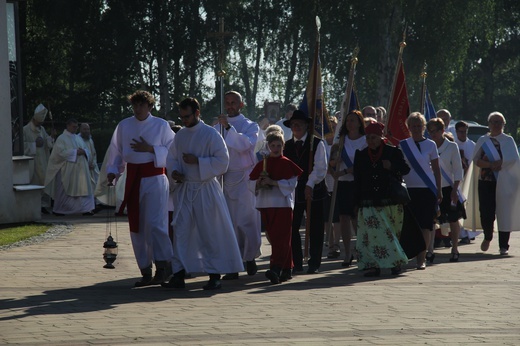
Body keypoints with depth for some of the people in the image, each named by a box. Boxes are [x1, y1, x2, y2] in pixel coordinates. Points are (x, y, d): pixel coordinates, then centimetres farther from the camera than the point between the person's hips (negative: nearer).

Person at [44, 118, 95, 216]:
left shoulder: (78, 138, 17)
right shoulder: (62, 138, -4)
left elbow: (87, 150, 15)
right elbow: (61, 152, -17)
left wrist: (83, 151, -9)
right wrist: (75, 152, -18)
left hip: (80, 169, 6)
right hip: (67, 170, -6)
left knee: (83, 189, 1)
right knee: (64, 190, -1)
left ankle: (85, 209, 2)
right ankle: (57, 210, 10)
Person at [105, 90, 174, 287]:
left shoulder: (161, 125, 0)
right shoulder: (124, 126, 9)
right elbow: (116, 151, 15)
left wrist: (150, 149, -12)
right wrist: (112, 171, 1)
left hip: (154, 178, -4)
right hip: (133, 180, 4)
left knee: (155, 223, -17)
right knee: (136, 227, 4)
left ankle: (162, 266, -12)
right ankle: (146, 272, 11)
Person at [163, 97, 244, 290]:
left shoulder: (211, 135, -8)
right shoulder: (180, 135, 10)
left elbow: (222, 161, -12)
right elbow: (172, 157, 18)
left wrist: (197, 161, -18)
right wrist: (174, 171, -3)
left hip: (205, 190, -5)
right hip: (184, 190, 5)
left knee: (210, 234, 0)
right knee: (181, 232, 2)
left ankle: (215, 276, 8)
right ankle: (179, 275, 6)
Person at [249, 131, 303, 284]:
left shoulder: (287, 164, 0)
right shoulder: (262, 164, 12)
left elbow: (292, 183, -9)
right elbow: (251, 184, 13)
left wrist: (273, 182, -17)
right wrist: (259, 184, -9)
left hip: (283, 204, -5)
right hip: (266, 205, 5)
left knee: (280, 238, -12)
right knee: (274, 238, 7)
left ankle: (276, 268, -22)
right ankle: (286, 269, 15)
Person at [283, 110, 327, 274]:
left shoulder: (317, 143, -1)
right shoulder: (287, 146, 11)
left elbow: (321, 168, -9)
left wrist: (310, 185, -20)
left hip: (314, 191, -3)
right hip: (293, 191, 3)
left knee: (315, 229, 1)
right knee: (291, 227, -2)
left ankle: (314, 263, 8)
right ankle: (296, 263, 6)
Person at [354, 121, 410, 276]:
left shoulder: (393, 152, 3)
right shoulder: (360, 155, 10)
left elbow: (405, 169, 6)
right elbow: (357, 180, 11)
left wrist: (392, 166, -14)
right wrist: (357, 203, 7)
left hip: (390, 201, -2)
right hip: (369, 203, 2)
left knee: (390, 233, 1)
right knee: (371, 233, -7)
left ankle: (396, 263, 12)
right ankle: (374, 265, -7)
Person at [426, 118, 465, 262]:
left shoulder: (452, 146, -1)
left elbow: (458, 170, -2)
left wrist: (454, 190, -9)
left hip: (448, 188, -2)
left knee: (453, 220, 5)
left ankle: (455, 249, 18)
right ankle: (429, 250, -9)